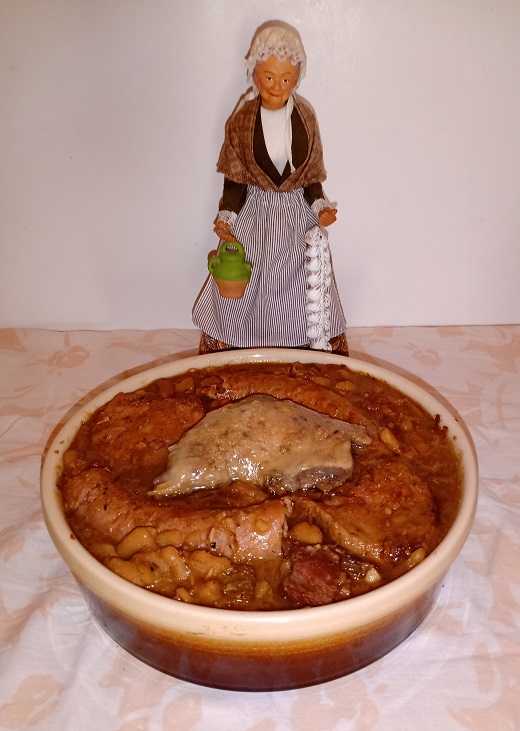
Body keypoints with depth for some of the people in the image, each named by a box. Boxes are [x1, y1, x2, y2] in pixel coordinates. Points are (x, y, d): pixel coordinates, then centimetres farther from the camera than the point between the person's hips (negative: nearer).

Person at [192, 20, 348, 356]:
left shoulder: (305, 117, -2)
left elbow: (311, 175, 4)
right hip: (255, 218, -1)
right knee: (244, 296, 5)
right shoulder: (241, 120, -6)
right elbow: (234, 177, -3)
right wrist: (227, 217, -15)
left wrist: (321, 207, -11)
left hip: (298, 218, 1)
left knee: (305, 298, 6)